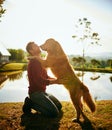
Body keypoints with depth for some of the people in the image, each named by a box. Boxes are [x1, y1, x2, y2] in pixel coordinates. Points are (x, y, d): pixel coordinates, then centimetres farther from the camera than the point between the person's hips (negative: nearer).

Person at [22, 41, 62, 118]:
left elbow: (46, 77, 15)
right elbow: (39, 81, -26)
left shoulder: (39, 61, 14)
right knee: (54, 113, -15)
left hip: (42, 91, 10)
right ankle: (30, 103, -2)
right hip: (36, 92, -10)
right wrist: (55, 81, -20)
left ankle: (32, 101, 13)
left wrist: (56, 79, -1)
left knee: (59, 106, 13)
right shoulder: (34, 61, -17)